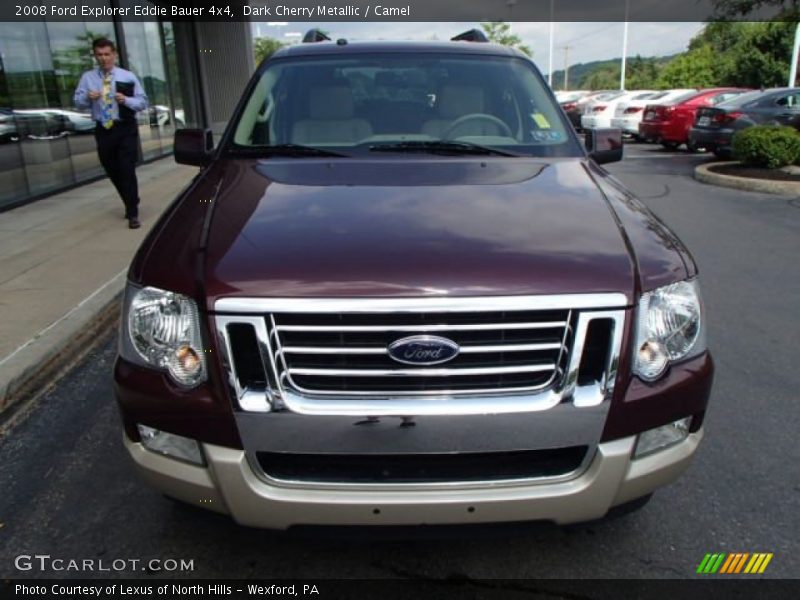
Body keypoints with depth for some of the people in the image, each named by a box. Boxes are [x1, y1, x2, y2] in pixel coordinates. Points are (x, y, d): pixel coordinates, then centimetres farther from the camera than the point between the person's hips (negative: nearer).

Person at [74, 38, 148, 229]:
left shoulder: (128, 77, 1)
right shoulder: (87, 77, 6)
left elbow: (143, 102, 0)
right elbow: (78, 102, 6)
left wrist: (126, 100, -19)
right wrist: (87, 97, -16)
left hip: (126, 129, -3)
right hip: (103, 130, 3)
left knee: (127, 171, -7)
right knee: (112, 172, 12)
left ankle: (132, 213, 0)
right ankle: (131, 203, 33)